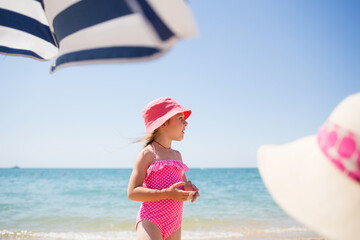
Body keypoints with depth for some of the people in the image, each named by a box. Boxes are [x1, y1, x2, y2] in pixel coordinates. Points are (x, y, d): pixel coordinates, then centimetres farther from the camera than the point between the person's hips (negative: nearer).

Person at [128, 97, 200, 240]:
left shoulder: (177, 155, 17)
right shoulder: (148, 153, -6)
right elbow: (132, 192, -12)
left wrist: (189, 188, 0)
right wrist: (167, 193, -23)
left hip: (174, 225, 8)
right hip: (150, 222, -8)